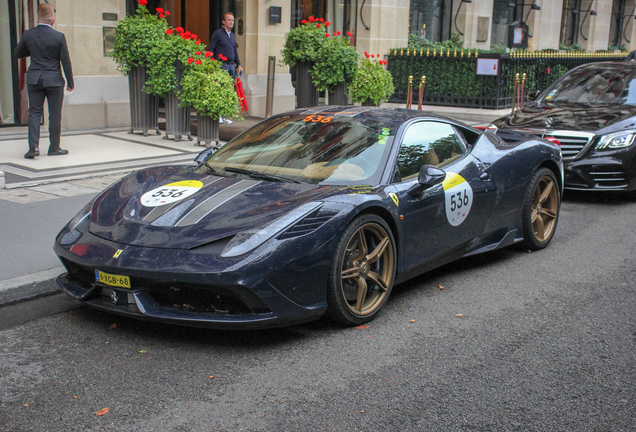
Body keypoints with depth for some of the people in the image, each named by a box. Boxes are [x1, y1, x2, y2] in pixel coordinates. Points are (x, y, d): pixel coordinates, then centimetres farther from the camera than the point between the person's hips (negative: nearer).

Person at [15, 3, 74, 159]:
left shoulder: (28, 34, -1)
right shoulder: (59, 37, -9)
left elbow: (18, 53, 11)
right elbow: (66, 61, -6)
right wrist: (70, 82, 2)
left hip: (34, 79, 2)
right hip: (54, 80, -2)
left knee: (34, 113, 6)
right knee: (55, 115, 6)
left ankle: (33, 147, -5)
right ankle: (54, 148, 12)